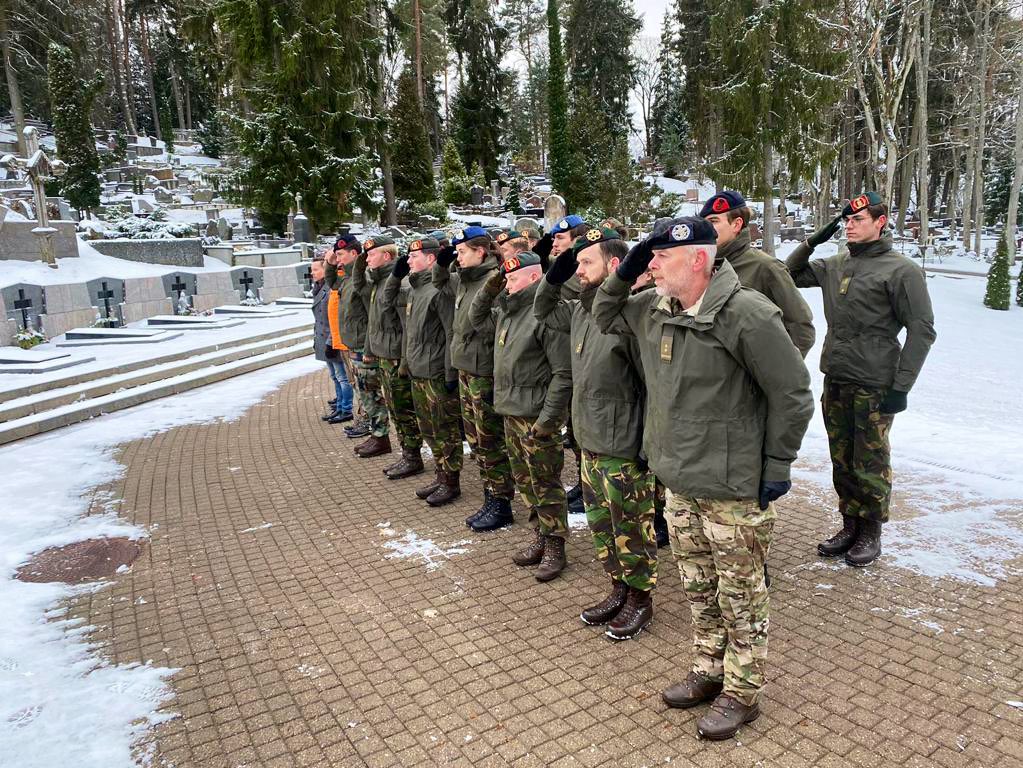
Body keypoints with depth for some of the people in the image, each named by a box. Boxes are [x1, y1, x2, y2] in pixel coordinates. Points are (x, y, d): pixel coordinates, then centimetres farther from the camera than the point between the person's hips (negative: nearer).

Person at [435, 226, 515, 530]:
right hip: (465, 369, 9)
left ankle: (500, 505, 14)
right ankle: (490, 500, 27)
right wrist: (441, 262, 14)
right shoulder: (464, 280, 11)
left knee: (490, 442, 1)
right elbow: (441, 283, 30)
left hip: (485, 372, -9)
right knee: (476, 440, 15)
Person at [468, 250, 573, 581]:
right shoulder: (508, 309, 9)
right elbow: (476, 319, 28)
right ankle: (540, 535, 32)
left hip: (536, 416, -9)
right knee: (524, 479, 17)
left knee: (545, 482, 2)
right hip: (510, 412, 9)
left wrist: (547, 420, -19)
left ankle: (555, 548, 15)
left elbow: (563, 373, -19)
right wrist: (489, 288, 9)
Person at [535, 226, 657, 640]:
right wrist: (553, 275, 7)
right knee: (600, 525, 20)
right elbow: (543, 311, 25)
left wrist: (648, 441, -17)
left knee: (631, 529, 9)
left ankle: (640, 599, 28)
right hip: (589, 444, 8)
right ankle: (619, 588, 38)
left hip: (623, 451, -8)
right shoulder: (580, 310, 5)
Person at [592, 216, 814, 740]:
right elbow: (605, 317, 20)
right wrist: (622, 275, 1)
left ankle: (742, 694, 29)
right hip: (678, 482, 7)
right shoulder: (653, 308, 1)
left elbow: (792, 395, -15)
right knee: (699, 588, 22)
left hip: (732, 487, -7)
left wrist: (777, 466, -11)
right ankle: (709, 672, 41)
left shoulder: (746, 314, -21)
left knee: (740, 596, 11)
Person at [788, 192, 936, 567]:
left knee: (870, 465, 3)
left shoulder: (901, 270, -7)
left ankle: (871, 533, 19)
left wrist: (901, 386, -14)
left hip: (874, 387, -6)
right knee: (842, 461, 13)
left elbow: (921, 331, -9)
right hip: (834, 383, 6)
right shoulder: (834, 265, 11)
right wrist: (812, 241, 6)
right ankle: (850, 526, 27)